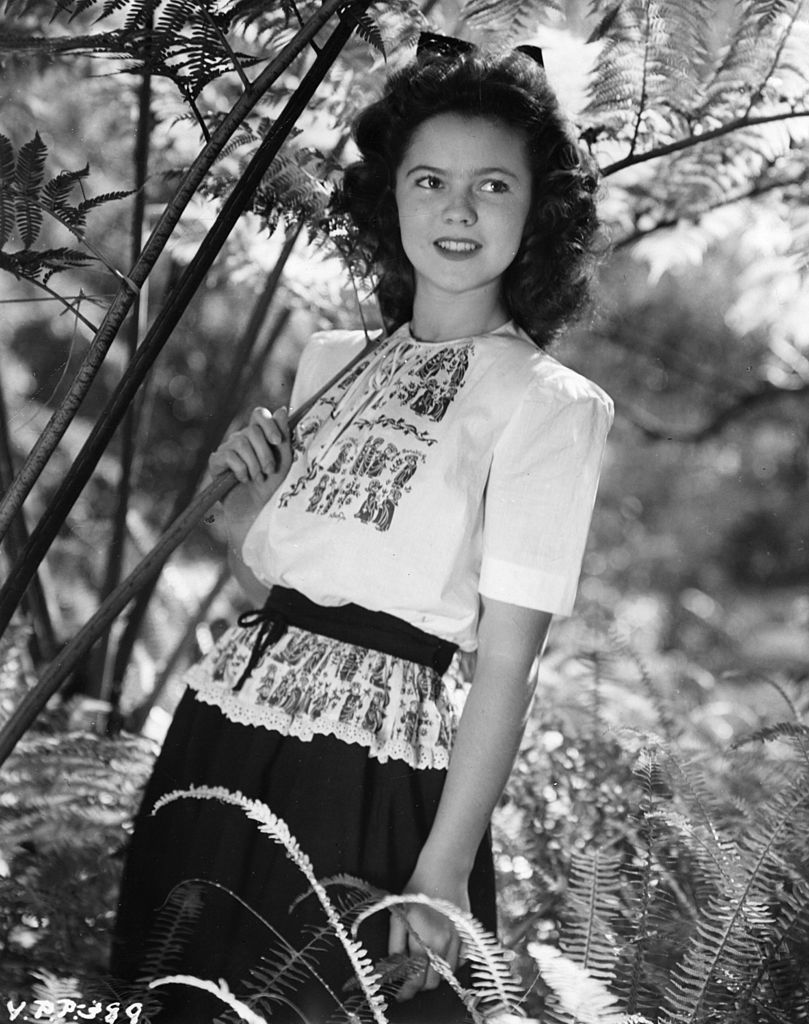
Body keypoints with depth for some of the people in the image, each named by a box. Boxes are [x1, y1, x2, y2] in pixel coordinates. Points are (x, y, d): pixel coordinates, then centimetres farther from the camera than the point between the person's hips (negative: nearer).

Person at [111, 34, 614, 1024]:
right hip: (223, 730, 6)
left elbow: (506, 658, -12)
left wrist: (444, 869, -17)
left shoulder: (549, 402, -7)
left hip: (370, 776, -6)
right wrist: (244, 487, -1)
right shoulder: (331, 360, 10)